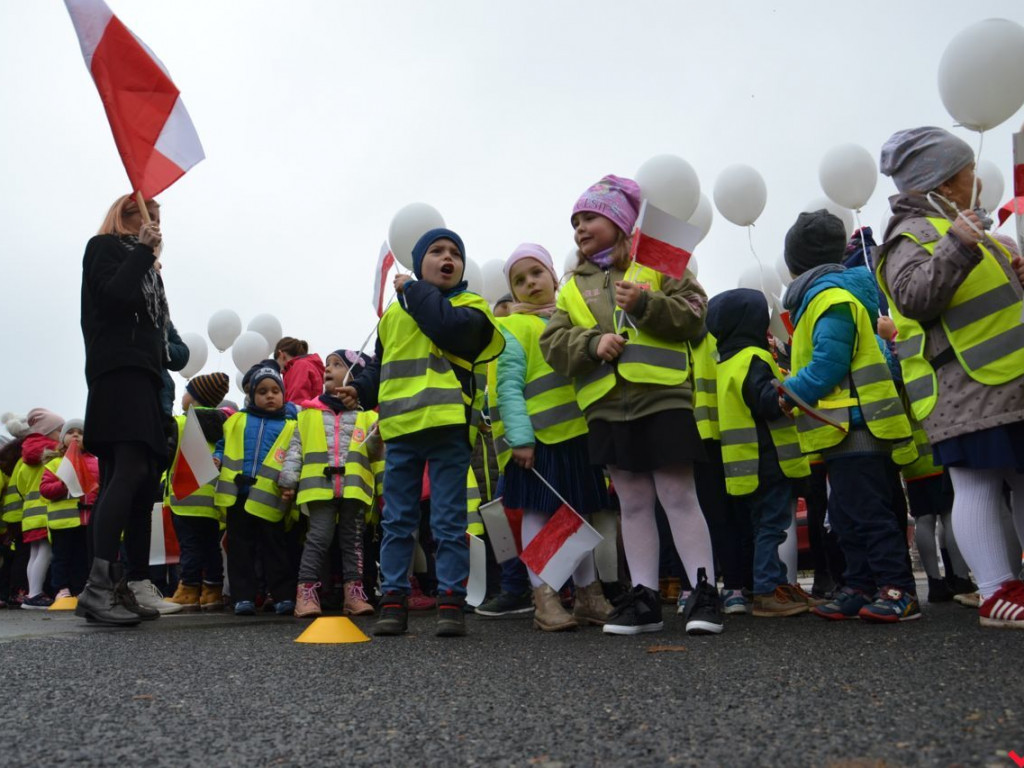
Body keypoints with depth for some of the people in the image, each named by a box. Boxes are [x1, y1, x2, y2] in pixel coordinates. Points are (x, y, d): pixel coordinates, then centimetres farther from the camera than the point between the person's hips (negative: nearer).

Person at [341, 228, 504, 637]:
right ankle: (393, 601, 16)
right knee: (397, 522, 8)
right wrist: (361, 390, 4)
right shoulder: (394, 314, 18)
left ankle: (451, 602, 7)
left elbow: (452, 328, -18)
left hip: (448, 426, -4)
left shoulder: (470, 305, 5)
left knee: (449, 522, 0)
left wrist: (413, 290, -6)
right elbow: (379, 367, 24)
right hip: (400, 430, 4)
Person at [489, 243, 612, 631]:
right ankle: (544, 599, 5)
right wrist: (519, 437, -20)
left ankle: (588, 595, 22)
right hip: (536, 435, -6)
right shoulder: (513, 328, -1)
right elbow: (508, 387, -10)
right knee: (537, 512, -2)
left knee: (580, 512, 12)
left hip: (578, 432, 6)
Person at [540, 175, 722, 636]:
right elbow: (552, 342, 7)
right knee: (633, 504, 9)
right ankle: (644, 597, 16)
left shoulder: (656, 265, 7)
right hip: (606, 407, 4)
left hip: (662, 397, -4)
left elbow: (693, 314, -3)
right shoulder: (573, 286, 18)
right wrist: (592, 342, -11)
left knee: (678, 497, -2)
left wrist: (645, 304, -17)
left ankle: (704, 591, 7)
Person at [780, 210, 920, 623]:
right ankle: (860, 588, 19)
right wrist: (793, 386, 12)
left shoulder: (830, 297, -13)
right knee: (847, 513, 13)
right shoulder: (827, 294, 19)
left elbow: (829, 363, -21)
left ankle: (898, 590, -3)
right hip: (844, 426, 11)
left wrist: (792, 392, -13)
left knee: (868, 511, -8)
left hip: (853, 424, -11)